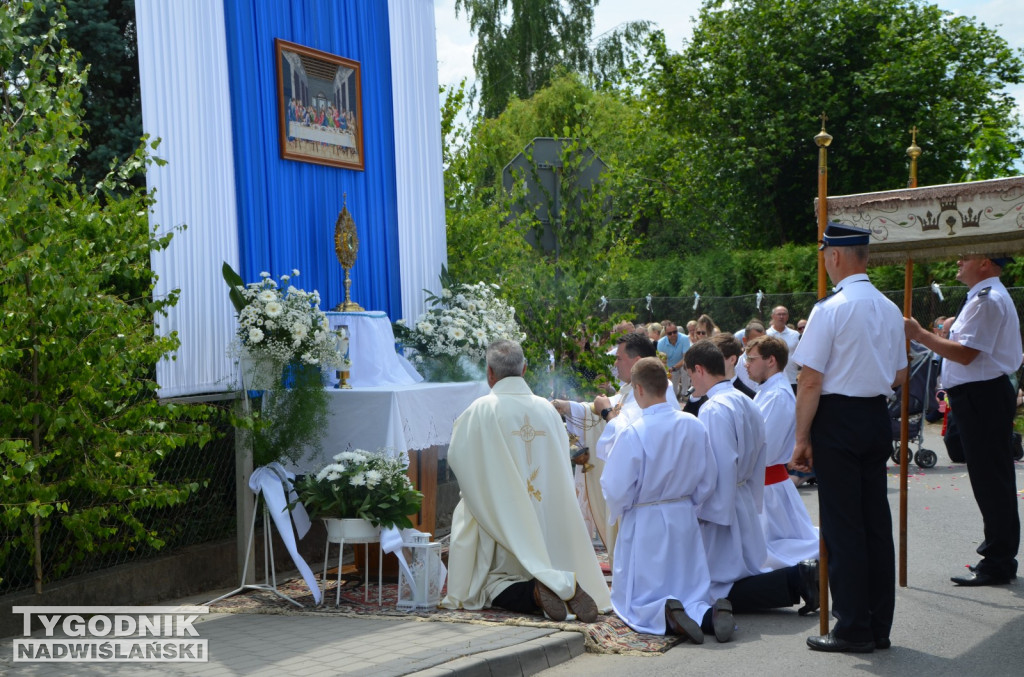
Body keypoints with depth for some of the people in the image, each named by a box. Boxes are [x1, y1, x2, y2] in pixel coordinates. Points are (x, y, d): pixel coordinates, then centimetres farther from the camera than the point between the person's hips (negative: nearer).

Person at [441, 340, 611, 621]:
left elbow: (457, 457, -4)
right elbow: (563, 457, 13)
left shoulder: (481, 410, -10)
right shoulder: (547, 408, 3)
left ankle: (535, 592, -24)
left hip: (502, 518, -4)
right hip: (548, 521, 4)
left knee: (493, 583, 7)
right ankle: (567, 586, -16)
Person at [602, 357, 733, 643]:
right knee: (690, 591, 17)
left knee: (634, 600, 9)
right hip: (684, 520, 5)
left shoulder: (632, 433, -20)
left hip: (644, 524, -4)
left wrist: (618, 511, 7)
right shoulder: (694, 426, -3)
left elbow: (615, 490, -15)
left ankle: (666, 615, -23)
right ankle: (708, 613, -17)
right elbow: (708, 481, 6)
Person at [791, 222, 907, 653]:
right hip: (878, 419, 7)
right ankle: (879, 625, 20)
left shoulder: (830, 310, -14)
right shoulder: (890, 310, 7)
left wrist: (802, 438, -9)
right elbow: (899, 375, 16)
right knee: (876, 521, 12)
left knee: (842, 525, 0)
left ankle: (853, 629, 6)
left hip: (837, 421, -7)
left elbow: (811, 382, -16)